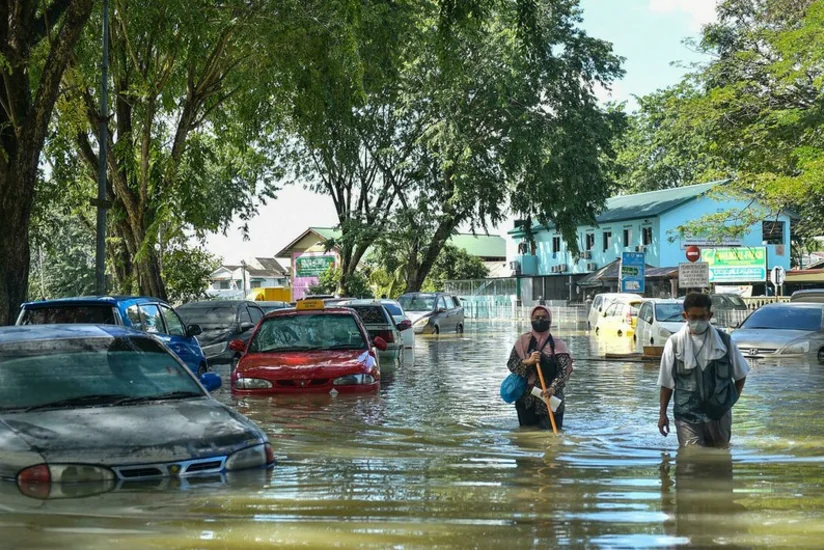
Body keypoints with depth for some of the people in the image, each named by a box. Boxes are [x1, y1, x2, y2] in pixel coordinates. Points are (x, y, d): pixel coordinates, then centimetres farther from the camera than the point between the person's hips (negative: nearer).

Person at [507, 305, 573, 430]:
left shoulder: (558, 344, -4)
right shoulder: (523, 341, 3)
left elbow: (565, 370, -14)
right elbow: (511, 364, -2)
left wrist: (553, 388, -30)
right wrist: (527, 362, -22)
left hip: (550, 398, -2)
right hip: (526, 398, 2)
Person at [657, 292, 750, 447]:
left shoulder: (724, 341, 0)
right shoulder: (675, 343, -4)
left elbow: (740, 374, 14)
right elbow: (666, 383, 3)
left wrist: (732, 399, 6)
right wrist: (663, 414, 2)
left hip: (719, 413, 2)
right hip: (687, 415, -2)